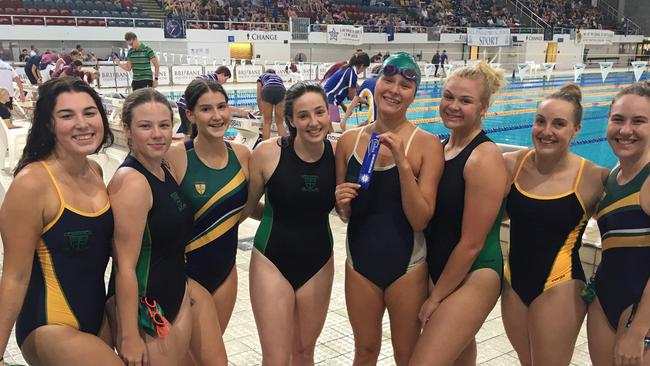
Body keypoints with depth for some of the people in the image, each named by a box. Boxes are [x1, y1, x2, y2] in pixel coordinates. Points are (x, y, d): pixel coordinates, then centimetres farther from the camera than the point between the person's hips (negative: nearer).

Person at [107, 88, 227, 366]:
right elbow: (125, 266, -22)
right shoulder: (131, 181, -21)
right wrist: (129, 336, -21)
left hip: (176, 294, 9)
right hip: (140, 308, -8)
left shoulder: (165, 172, 5)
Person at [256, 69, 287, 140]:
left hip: (267, 90, -2)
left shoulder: (261, 77, 35)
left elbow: (259, 98, 28)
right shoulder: (278, 77, 41)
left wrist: (261, 111, 41)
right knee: (280, 123, 10)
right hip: (281, 90, 2)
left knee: (267, 122, 8)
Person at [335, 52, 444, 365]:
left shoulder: (426, 145, -12)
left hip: (407, 266, -2)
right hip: (360, 261, 3)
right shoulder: (349, 140, -2)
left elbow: (420, 220, -17)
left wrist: (403, 163, -25)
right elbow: (344, 214, 8)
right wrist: (341, 203, -15)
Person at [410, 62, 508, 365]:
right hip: (440, 271, 8)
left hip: (474, 277, -7)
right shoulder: (442, 147, 3)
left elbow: (471, 244, -18)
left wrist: (435, 298, -10)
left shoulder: (484, 158, -20)